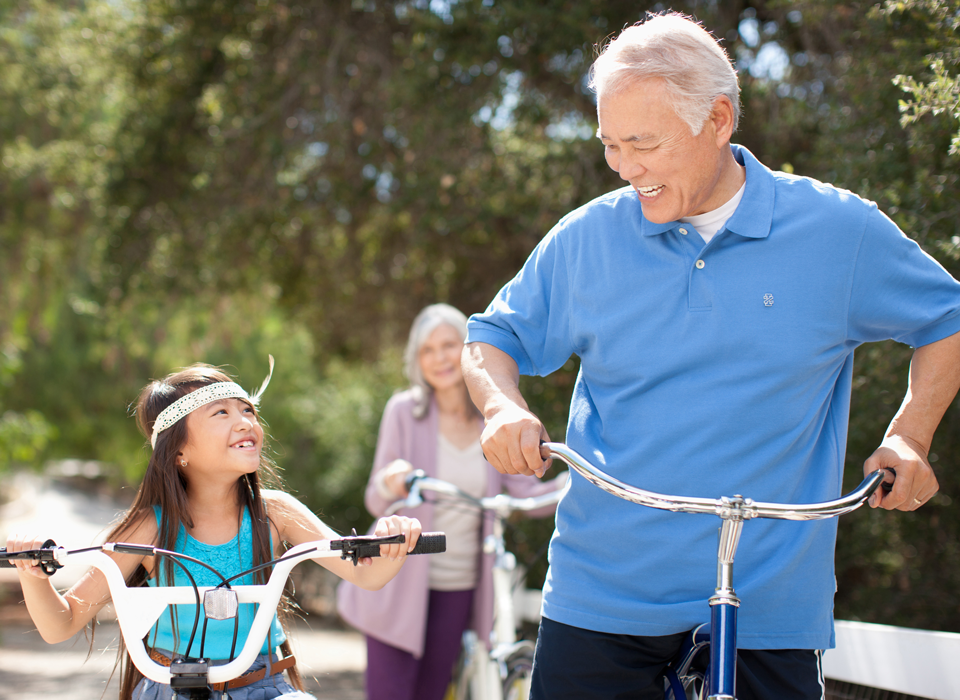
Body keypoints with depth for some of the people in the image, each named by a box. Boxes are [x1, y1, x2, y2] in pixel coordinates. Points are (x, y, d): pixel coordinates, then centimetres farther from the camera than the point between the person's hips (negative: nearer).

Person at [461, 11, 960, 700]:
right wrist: (505, 407, -8)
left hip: (769, 603, -1)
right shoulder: (585, 238, 1)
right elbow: (494, 338, 13)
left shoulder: (840, 231, -2)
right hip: (603, 592, 1)